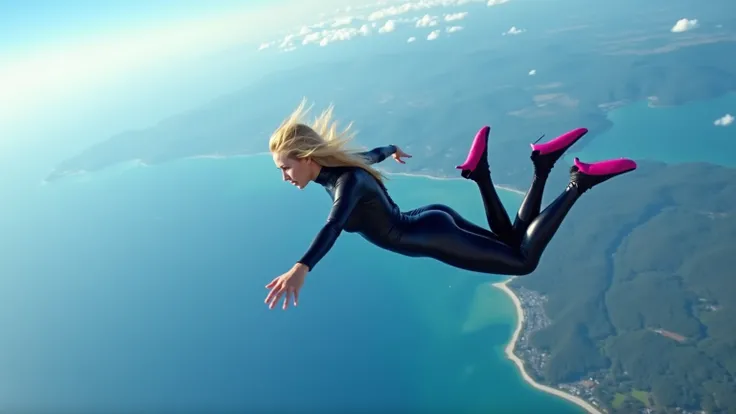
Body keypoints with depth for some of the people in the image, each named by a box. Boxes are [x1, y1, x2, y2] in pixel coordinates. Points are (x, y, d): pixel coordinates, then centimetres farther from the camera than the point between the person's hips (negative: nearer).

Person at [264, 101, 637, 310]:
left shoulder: (346, 180, -23)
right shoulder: (339, 168, 3)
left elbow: (334, 226, -45)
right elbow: (373, 154, 26)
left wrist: (301, 268, -62)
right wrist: (392, 150, 49)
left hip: (435, 236, -8)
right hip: (433, 223, 9)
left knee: (524, 259, 1)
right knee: (511, 241, 18)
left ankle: (579, 182, 3)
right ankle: (542, 166, 12)